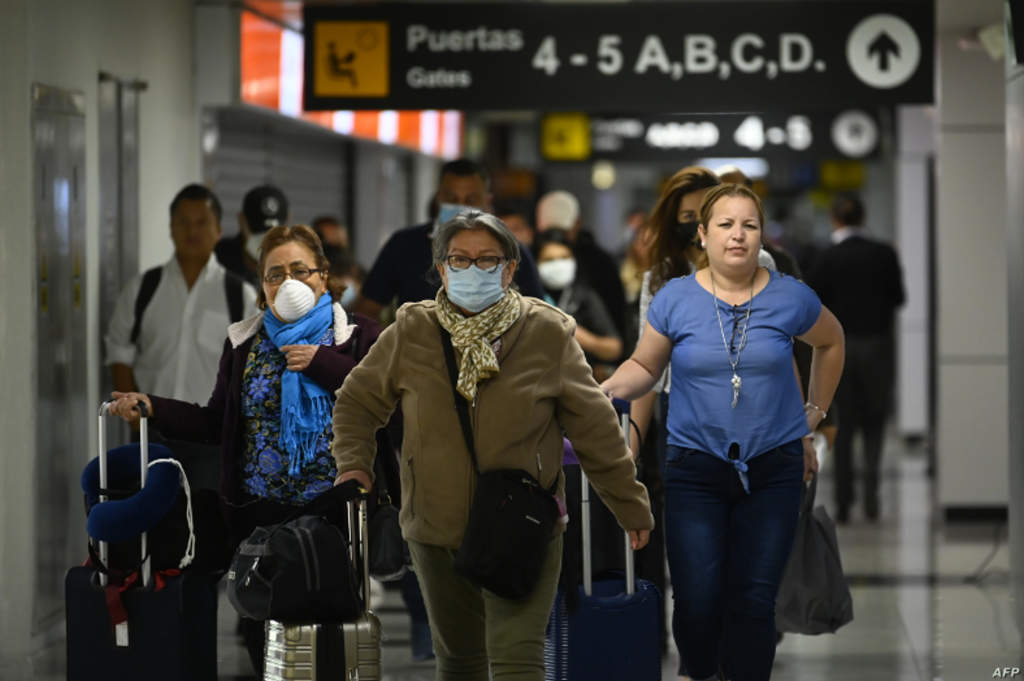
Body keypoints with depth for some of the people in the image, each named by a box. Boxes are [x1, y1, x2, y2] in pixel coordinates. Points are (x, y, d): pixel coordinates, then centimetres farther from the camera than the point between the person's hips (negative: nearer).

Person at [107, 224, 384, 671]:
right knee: (261, 635, 1)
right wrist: (151, 408, 0)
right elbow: (217, 423, 12)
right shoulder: (244, 343, 14)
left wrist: (322, 364, -13)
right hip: (261, 513, 3)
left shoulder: (357, 337, 3)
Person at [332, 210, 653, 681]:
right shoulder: (410, 333, -2)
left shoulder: (548, 335, -5)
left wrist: (630, 506, 4)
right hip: (437, 533, 3)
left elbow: (595, 429, 0)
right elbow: (357, 402, 12)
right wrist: (353, 466, -3)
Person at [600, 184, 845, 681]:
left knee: (753, 600, -3)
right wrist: (607, 390, -12)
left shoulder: (790, 298, -1)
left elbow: (830, 342, 19)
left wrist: (812, 415, 17)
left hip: (773, 469, 0)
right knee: (697, 603, -6)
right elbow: (644, 366, 9)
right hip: (696, 469, 0)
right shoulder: (675, 299, -2)